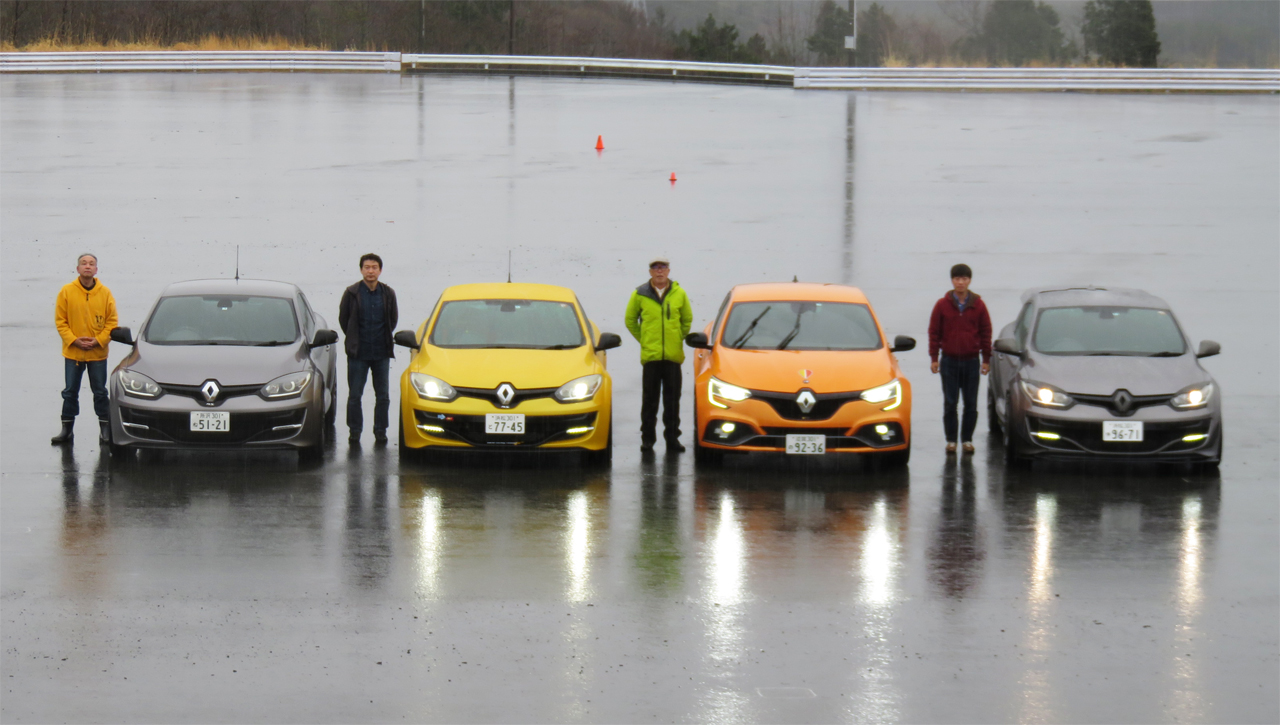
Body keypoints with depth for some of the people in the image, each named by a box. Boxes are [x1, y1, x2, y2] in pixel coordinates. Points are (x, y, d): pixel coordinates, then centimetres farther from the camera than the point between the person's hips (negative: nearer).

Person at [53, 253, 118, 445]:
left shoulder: (105, 293, -1)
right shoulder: (67, 291, -3)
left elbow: (111, 321, 2)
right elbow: (60, 321, -1)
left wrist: (98, 340, -10)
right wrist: (74, 340, -12)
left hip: (98, 352, 0)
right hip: (73, 352, 0)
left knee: (100, 392, 5)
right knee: (70, 392, 6)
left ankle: (105, 429, 12)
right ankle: (67, 428, 14)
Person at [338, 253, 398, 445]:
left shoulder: (388, 294, 2)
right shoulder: (351, 293, -5)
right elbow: (343, 319, 5)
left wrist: (384, 339, 12)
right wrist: (354, 340, 8)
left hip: (382, 352, 2)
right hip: (358, 353, -2)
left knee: (383, 395, 6)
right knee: (354, 395, 1)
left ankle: (380, 431, 16)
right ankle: (354, 431, 10)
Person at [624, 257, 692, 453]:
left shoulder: (679, 294, 5)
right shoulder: (639, 295, 2)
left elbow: (687, 319, 18)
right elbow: (630, 320, 14)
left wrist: (679, 339, 11)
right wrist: (643, 340, 9)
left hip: (673, 355, 1)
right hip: (650, 355, -1)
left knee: (672, 399, 4)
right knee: (650, 399, 1)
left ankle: (672, 438, 10)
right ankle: (647, 438, 7)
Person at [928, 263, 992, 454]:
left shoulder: (978, 306, 3)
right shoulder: (942, 305, 1)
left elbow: (986, 333, 7)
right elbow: (934, 332, 4)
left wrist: (986, 359, 4)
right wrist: (934, 358, -1)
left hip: (971, 361, 1)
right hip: (949, 361, -1)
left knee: (971, 404, 4)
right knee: (950, 403, 2)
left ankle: (967, 439, 13)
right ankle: (951, 440, 8)